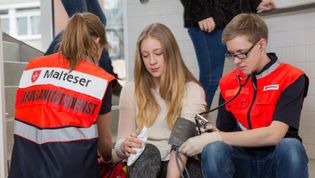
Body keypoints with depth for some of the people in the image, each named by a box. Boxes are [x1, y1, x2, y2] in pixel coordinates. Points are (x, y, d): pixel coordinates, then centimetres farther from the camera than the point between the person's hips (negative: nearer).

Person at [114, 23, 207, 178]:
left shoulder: (192, 91, -5)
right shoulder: (130, 90, 3)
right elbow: (120, 144, 1)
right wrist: (125, 147, -23)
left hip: (180, 165, -1)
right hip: (142, 164, 2)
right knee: (147, 151, -33)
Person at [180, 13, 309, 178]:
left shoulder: (291, 78, -8)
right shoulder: (227, 82, 6)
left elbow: (274, 134, -20)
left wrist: (214, 137, -20)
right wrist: (210, 136, -14)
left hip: (277, 160, -2)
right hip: (242, 159, 2)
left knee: (290, 147, -36)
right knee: (213, 150, -30)